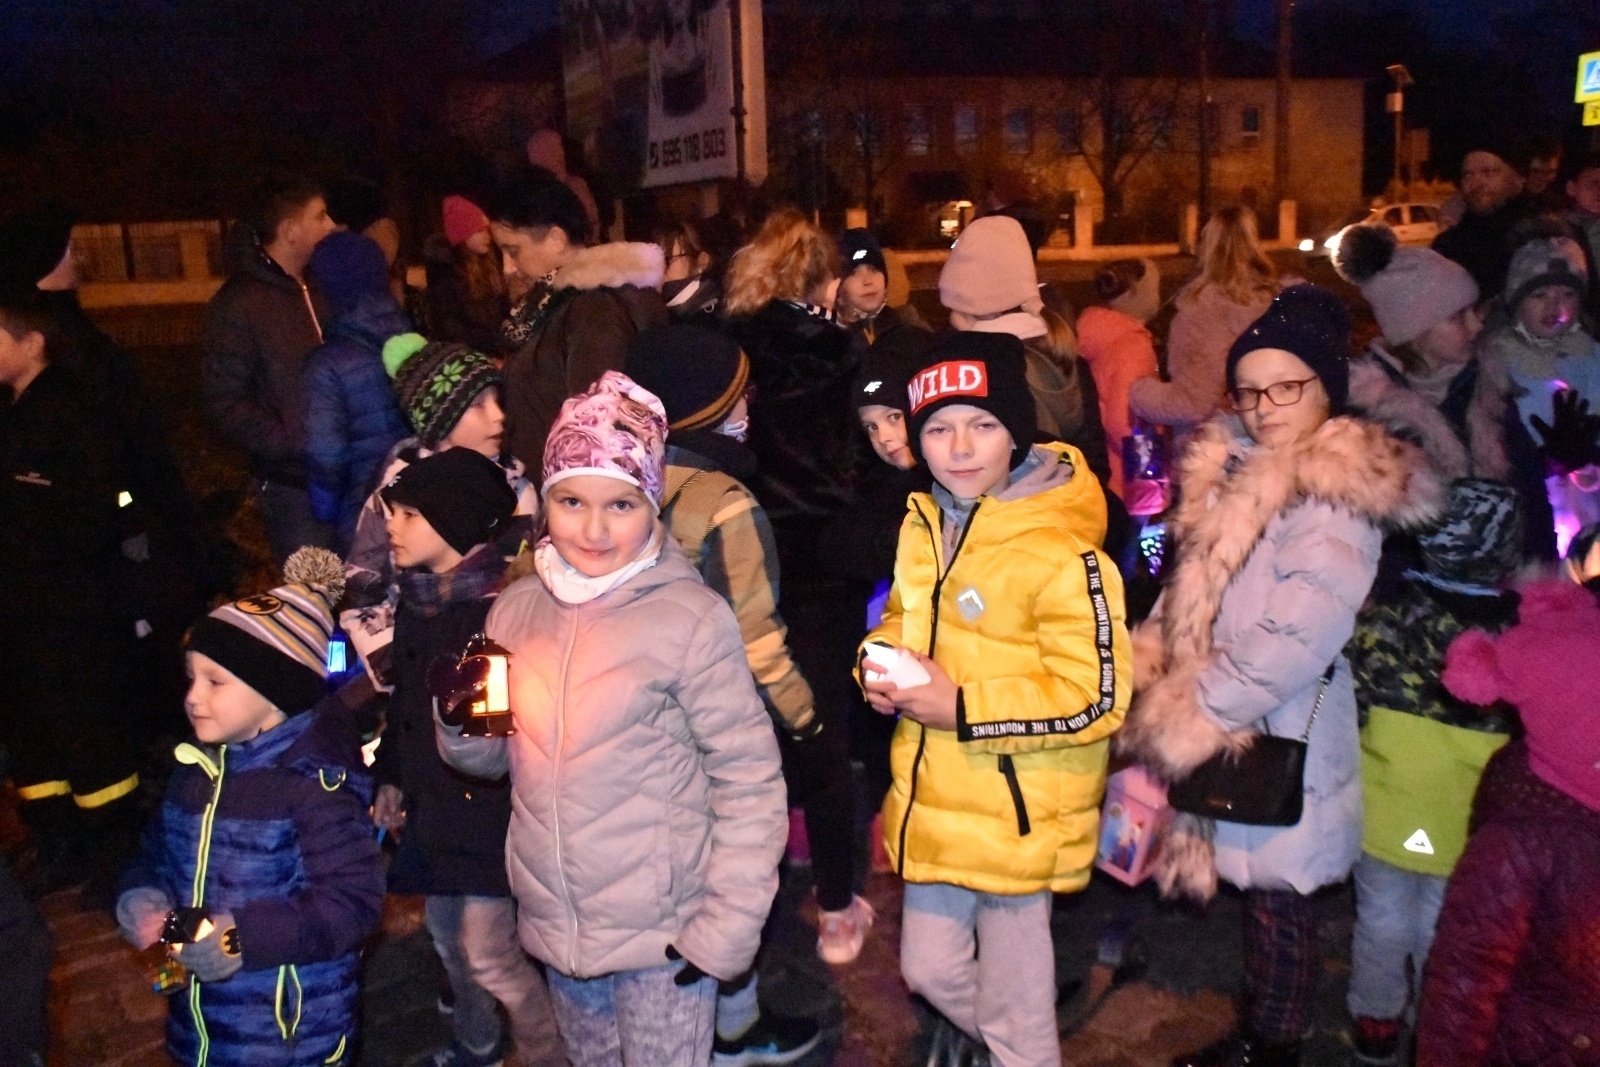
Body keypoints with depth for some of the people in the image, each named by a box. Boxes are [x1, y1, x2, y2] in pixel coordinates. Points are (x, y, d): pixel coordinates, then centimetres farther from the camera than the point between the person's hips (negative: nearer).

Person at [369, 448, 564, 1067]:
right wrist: (391, 776, 16)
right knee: (447, 934, 21)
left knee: (488, 955, -2)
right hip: (432, 802, 8)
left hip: (490, 804, -8)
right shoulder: (416, 598, 5)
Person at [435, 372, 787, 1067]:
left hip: (663, 936, -5)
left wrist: (727, 926, -12)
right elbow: (488, 761, 9)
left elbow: (749, 780, -10)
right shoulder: (517, 609, -1)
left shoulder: (690, 617, -15)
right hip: (555, 928, 5)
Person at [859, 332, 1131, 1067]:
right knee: (929, 970, 22)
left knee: (1012, 1005, 10)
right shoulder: (923, 523, 2)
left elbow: (1096, 700, -21)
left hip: (1014, 815, -7)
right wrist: (881, 662, -4)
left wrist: (963, 708, -22)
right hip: (935, 800, 7)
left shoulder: (1061, 552, -22)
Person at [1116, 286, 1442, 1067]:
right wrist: (1146, 668, 3)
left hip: (1282, 740, -8)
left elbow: (1296, 639, -24)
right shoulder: (1240, 471, 8)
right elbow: (1193, 596, 16)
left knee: (1276, 901, 6)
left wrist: (1193, 712, -16)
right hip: (1236, 731, 8)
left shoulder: (1336, 498, -20)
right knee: (1257, 891, 20)